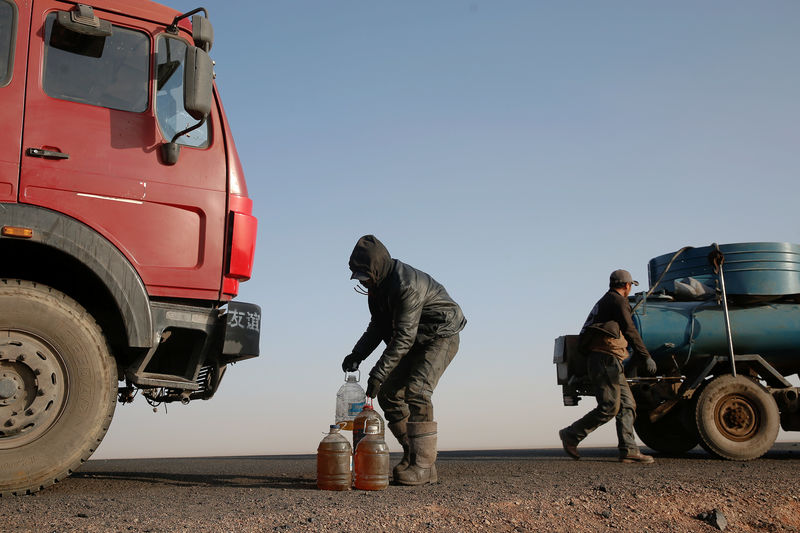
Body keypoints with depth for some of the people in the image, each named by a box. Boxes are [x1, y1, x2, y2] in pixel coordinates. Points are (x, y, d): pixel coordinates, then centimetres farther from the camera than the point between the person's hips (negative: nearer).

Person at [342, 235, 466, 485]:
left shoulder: (406, 285, -30)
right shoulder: (378, 285, 1)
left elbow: (404, 336, -32)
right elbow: (378, 326, 10)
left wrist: (378, 374, -32)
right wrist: (357, 355, -4)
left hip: (441, 337, -9)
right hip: (417, 341, 9)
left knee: (416, 392, -23)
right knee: (389, 393, 1)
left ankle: (424, 466, -20)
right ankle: (413, 455, 8)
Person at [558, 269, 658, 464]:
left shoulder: (604, 302, 27)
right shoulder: (618, 301, -4)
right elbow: (630, 331, -15)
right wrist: (646, 357, -18)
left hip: (609, 362, 10)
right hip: (606, 358, -10)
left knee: (627, 404, 3)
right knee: (609, 407, -12)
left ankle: (628, 450, -4)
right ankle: (571, 435, -4)